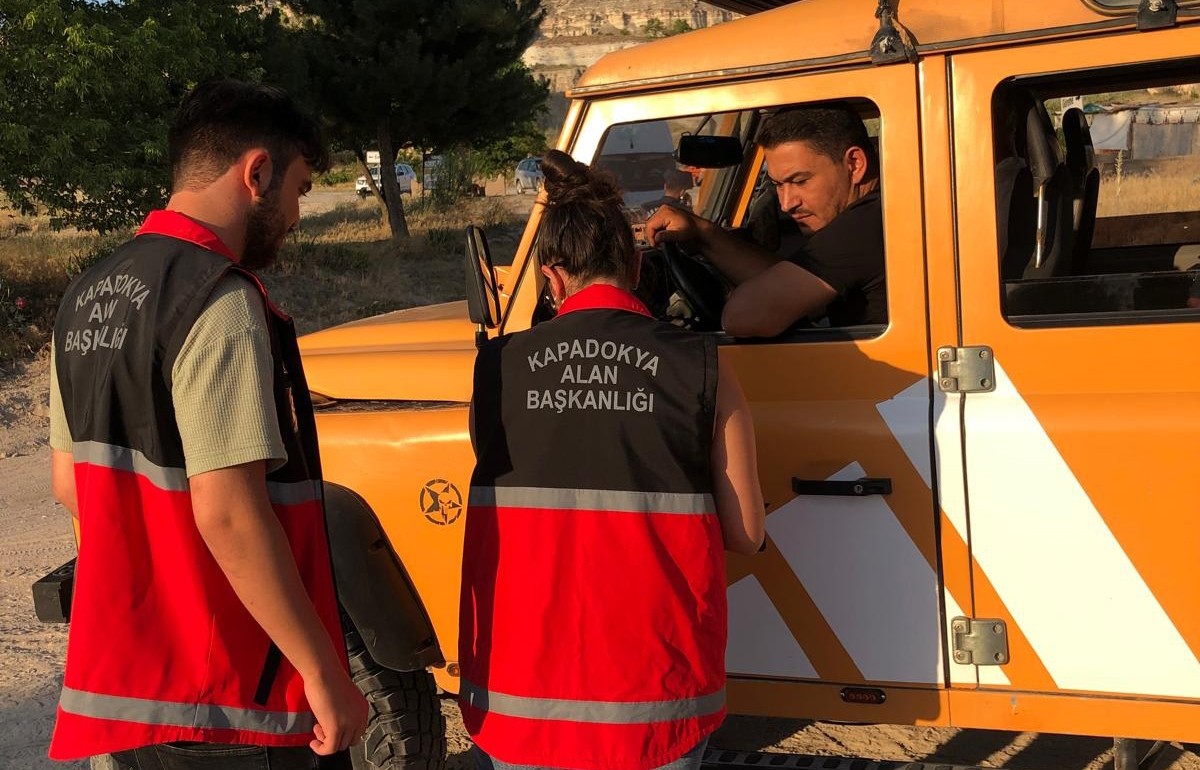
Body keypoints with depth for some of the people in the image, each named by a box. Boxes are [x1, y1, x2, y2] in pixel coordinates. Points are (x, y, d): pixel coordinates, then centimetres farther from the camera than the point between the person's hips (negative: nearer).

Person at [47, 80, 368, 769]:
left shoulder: (89, 296, 8)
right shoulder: (218, 304, -19)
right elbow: (227, 513, -24)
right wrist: (324, 674, -19)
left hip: (120, 682, 8)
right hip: (228, 709, -8)